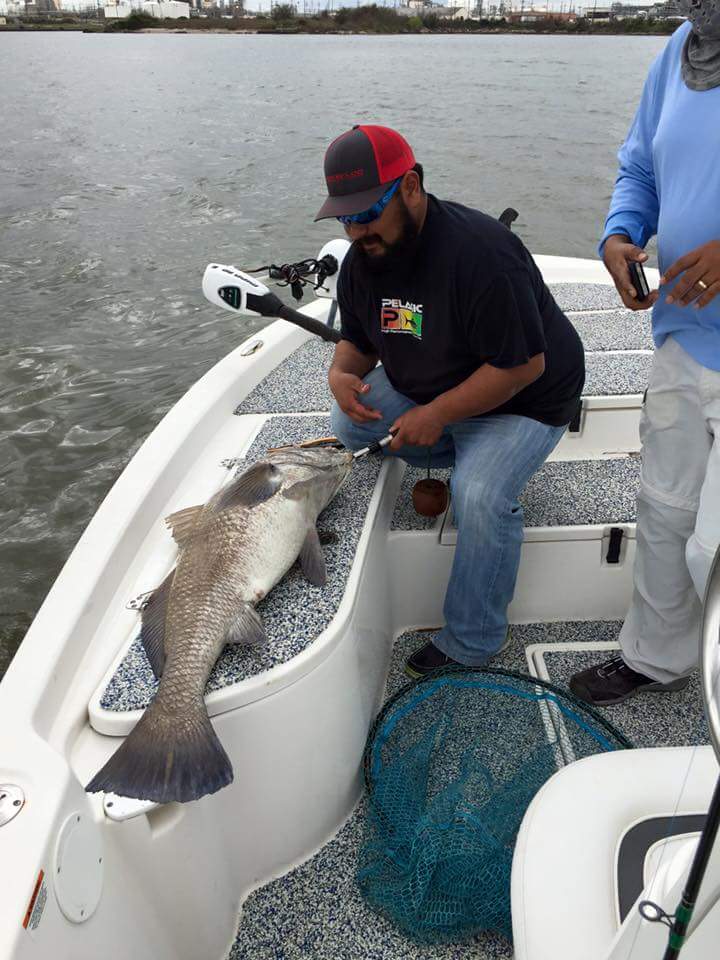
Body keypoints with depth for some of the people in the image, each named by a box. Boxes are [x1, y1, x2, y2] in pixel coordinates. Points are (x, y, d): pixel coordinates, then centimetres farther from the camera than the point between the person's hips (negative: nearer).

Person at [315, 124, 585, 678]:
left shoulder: (479, 251, -30)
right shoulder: (362, 261, -5)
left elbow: (524, 365, -29)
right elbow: (358, 340, 8)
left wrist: (437, 414, -30)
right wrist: (344, 373, -16)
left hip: (521, 400, -7)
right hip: (423, 390, 8)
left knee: (480, 495, -30)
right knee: (351, 423, -7)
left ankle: (471, 645, -10)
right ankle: (462, 456, 7)